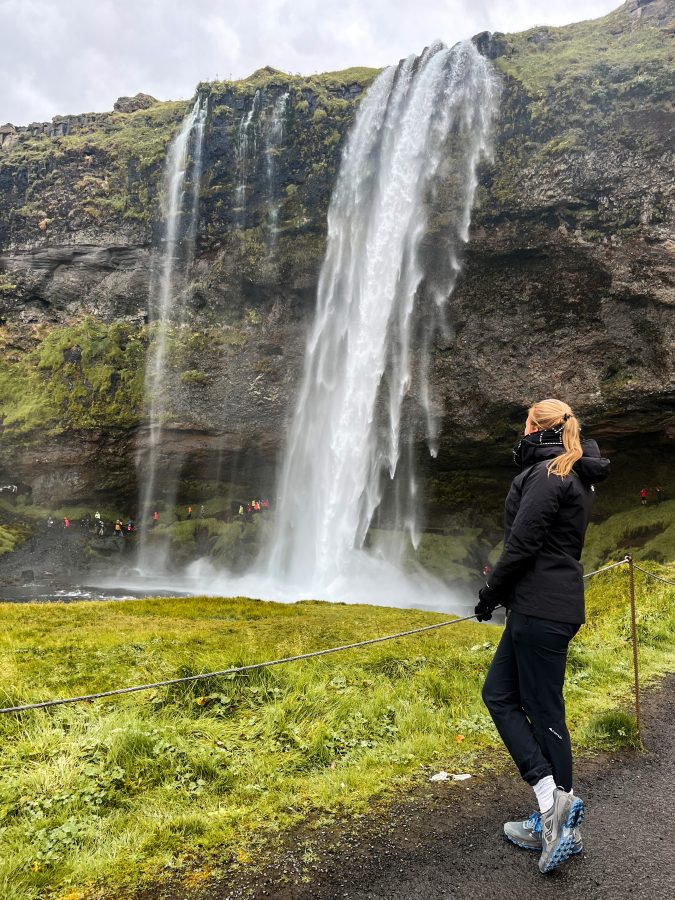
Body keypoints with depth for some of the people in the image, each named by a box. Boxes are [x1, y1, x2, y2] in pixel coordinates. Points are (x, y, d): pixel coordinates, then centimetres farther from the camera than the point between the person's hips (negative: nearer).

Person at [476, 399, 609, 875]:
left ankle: (558, 810, 8)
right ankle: (556, 819, 19)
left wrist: (490, 594, -7)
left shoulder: (546, 475, -15)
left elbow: (522, 543, -19)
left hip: (540, 608, -10)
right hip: (553, 604, 10)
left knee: (544, 712, -1)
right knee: (499, 694, 13)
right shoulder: (575, 477, 16)